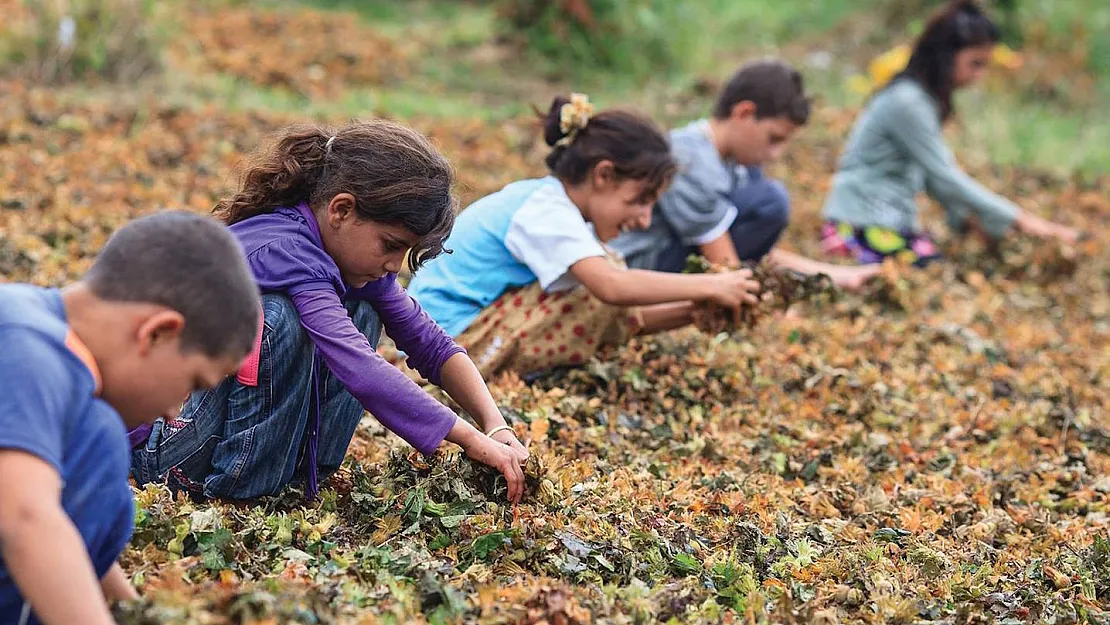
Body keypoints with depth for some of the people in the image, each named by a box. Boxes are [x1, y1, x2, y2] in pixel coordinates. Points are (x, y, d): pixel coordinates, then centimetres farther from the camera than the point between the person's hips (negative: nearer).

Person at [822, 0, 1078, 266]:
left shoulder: (925, 98, 11)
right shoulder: (906, 102, -18)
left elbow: (935, 170, 13)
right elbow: (944, 174, -19)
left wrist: (966, 216, -3)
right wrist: (1018, 219, -17)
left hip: (896, 223, 9)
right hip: (863, 229, -9)